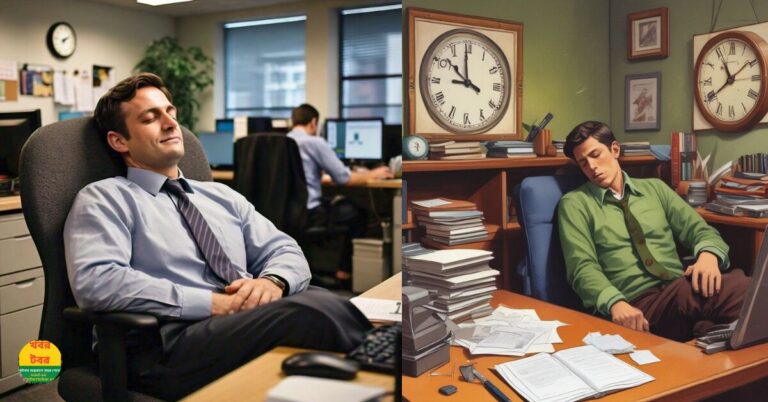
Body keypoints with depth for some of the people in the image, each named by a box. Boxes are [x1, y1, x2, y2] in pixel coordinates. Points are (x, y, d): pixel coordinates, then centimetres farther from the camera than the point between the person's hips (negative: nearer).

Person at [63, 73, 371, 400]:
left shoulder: (222, 196, 24)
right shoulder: (103, 198, 7)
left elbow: (286, 251, 19)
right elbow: (95, 282, -11)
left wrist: (272, 281, -6)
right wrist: (210, 303, -15)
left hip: (252, 323, 6)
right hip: (169, 347, -5)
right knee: (319, 311, -31)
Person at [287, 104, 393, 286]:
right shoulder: (314, 142, -9)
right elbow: (344, 179, -8)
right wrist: (373, 174, 8)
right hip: (306, 214, -7)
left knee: (332, 203, 30)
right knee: (357, 212, 15)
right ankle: (345, 272, 20)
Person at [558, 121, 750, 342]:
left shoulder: (655, 188, 21)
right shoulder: (575, 203, 8)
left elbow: (699, 230, 14)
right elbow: (582, 266, -4)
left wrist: (708, 255, -12)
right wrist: (615, 303, -25)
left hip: (681, 288, 5)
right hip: (636, 302, -5)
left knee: (743, 287, -32)